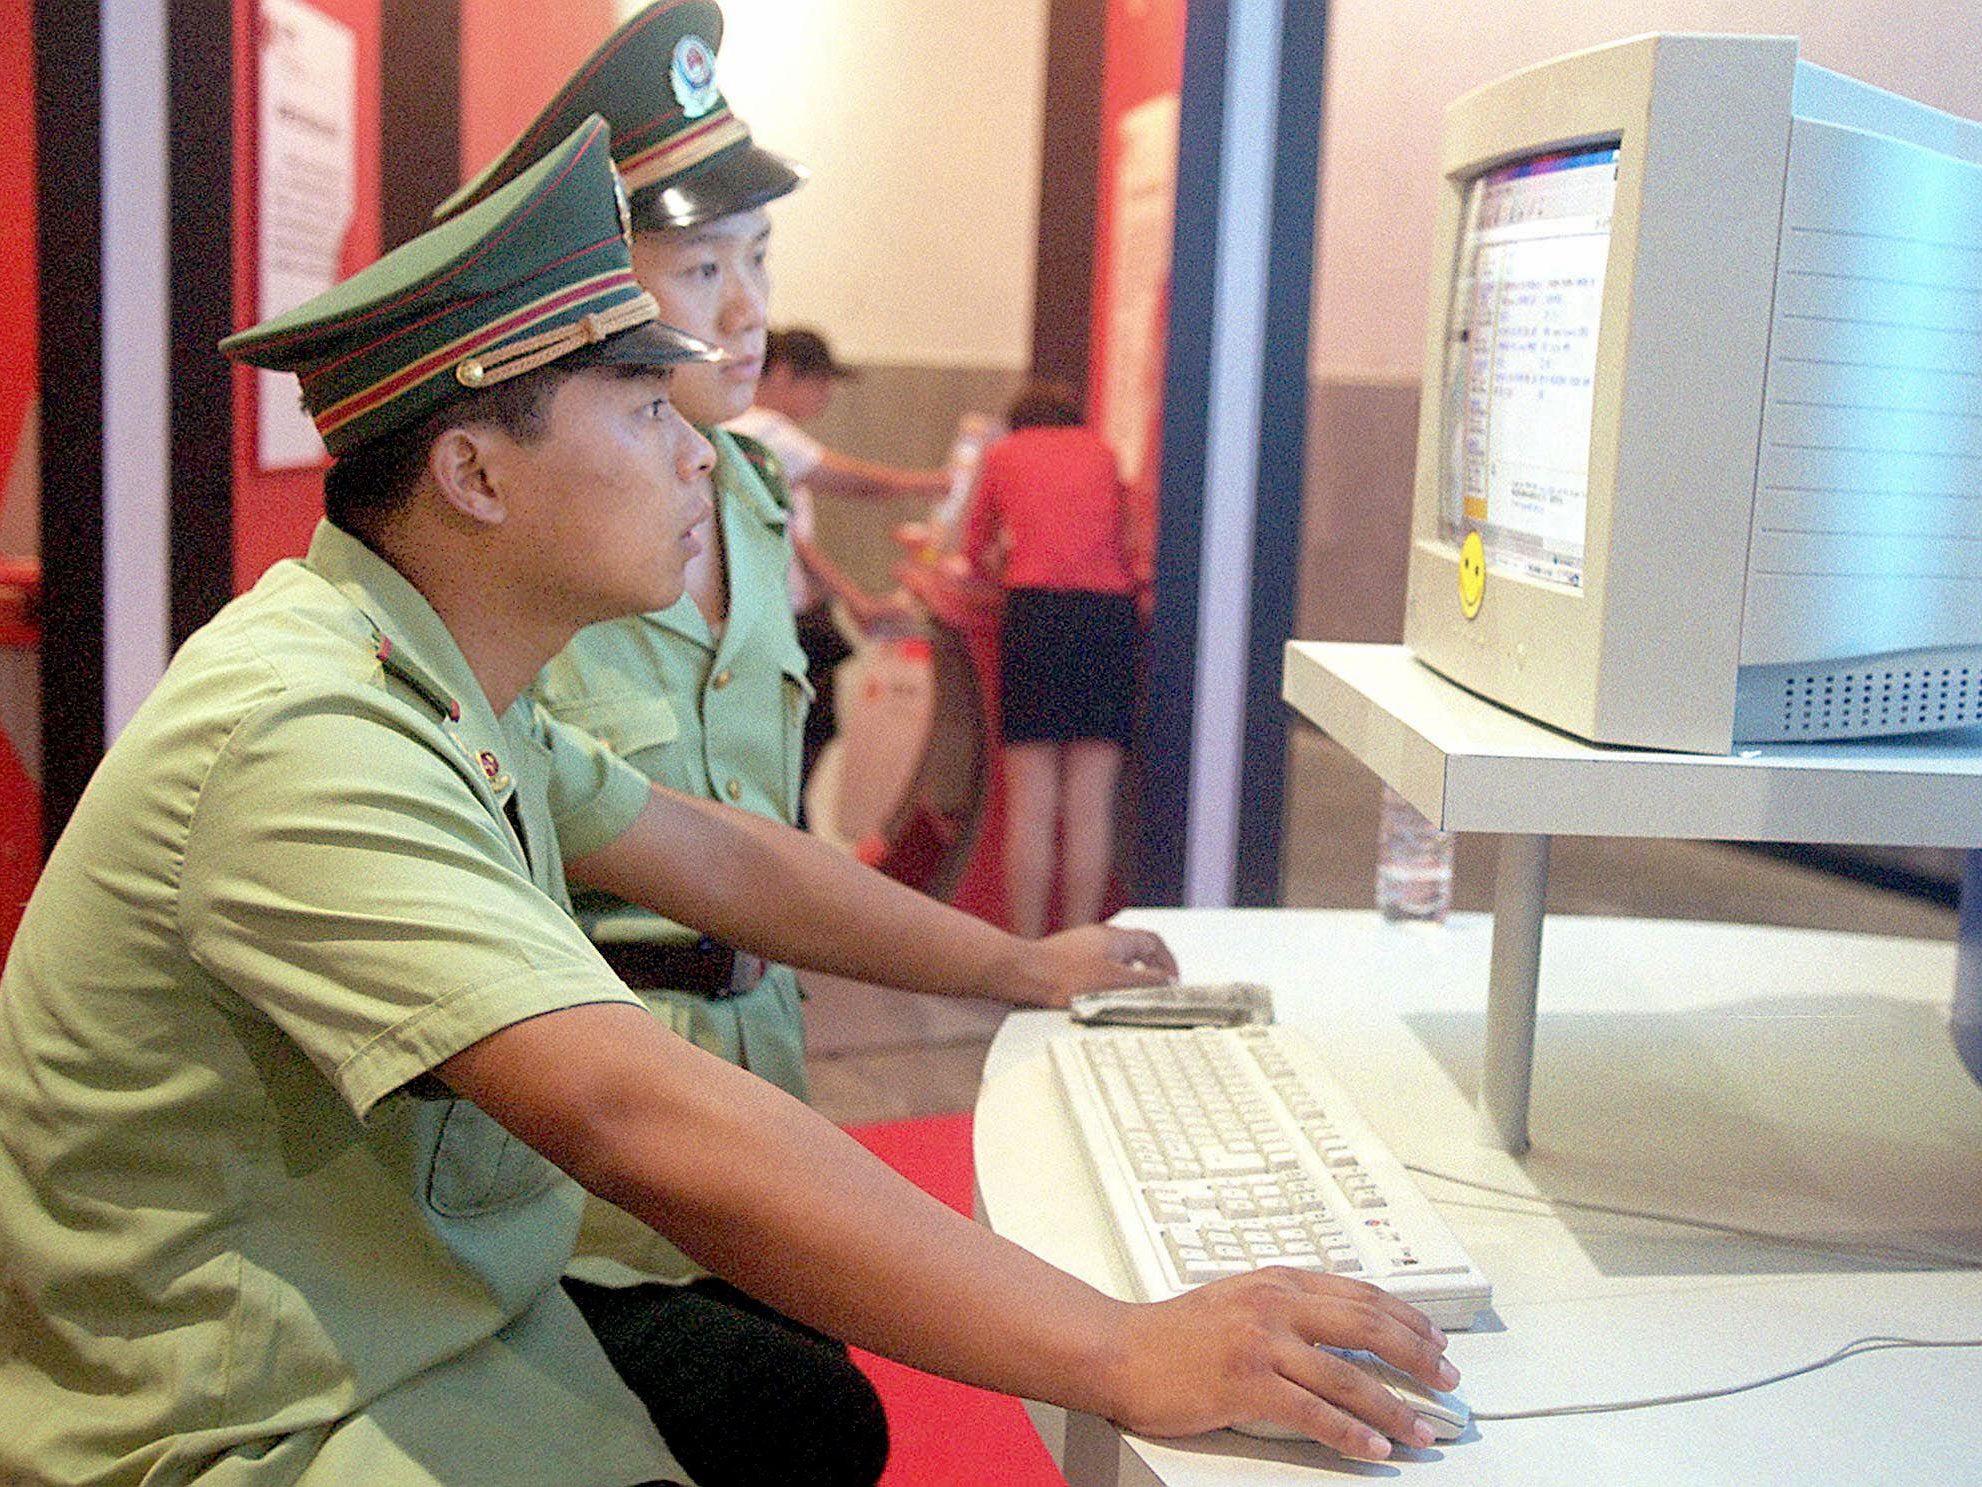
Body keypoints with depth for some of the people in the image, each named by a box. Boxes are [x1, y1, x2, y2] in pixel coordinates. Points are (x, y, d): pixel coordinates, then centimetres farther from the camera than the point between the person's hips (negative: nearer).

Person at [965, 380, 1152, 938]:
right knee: (1091, 802, 3)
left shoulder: (1003, 453, 17)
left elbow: (975, 549, 25)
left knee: (1030, 803, -1)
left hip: (1035, 607, -1)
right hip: (1109, 610, 2)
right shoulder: (1103, 453, 21)